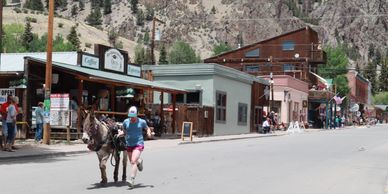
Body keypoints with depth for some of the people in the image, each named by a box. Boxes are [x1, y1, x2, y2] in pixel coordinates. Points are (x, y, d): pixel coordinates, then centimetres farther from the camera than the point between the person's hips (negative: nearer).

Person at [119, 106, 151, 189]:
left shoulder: (142, 122, -5)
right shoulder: (125, 122, -1)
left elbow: (147, 128, 12)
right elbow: (124, 131, 14)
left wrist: (149, 133, -10)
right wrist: (120, 133, -7)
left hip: (138, 144, -4)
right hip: (129, 145, 4)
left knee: (133, 161, -20)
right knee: (132, 162, 17)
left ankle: (132, 180, -20)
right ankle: (139, 161, 54)